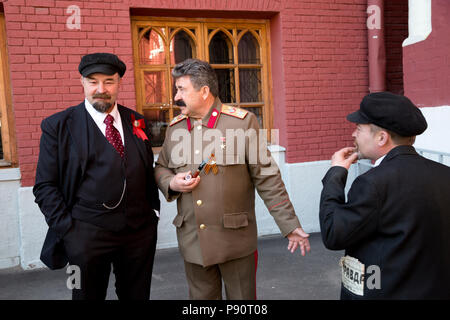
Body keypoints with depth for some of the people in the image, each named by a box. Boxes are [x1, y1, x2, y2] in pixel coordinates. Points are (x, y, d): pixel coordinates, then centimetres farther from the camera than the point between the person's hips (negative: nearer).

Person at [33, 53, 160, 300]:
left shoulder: (136, 122, 8)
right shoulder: (58, 126, -3)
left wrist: (154, 210, 6)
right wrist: (67, 229, -11)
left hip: (140, 231, 4)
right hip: (87, 233, -3)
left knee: (137, 295, 16)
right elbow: (45, 186, -4)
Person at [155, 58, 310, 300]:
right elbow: (161, 168, 19)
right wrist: (171, 183, -5)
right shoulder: (175, 127, 7)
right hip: (192, 241, 4)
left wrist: (290, 225, -10)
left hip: (236, 238, -3)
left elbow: (267, 178, -7)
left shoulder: (242, 122, -8)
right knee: (201, 296, 17)